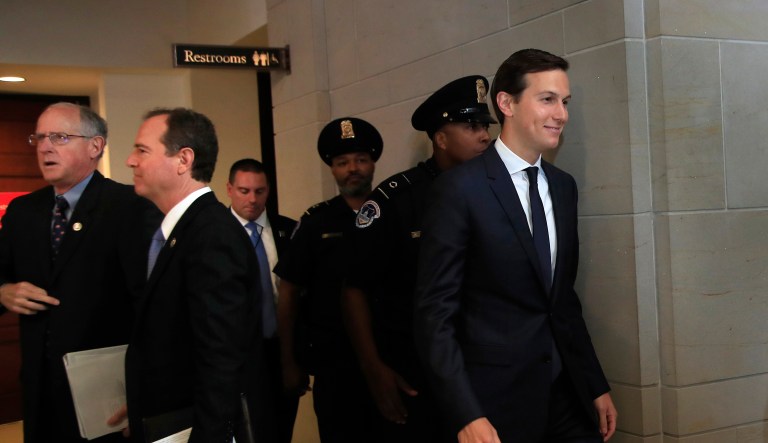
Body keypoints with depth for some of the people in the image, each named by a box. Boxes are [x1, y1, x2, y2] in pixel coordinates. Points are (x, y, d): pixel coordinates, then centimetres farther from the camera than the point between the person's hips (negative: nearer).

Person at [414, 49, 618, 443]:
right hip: (497, 398, -6)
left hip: (568, 393, 6)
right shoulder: (460, 188, -12)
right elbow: (434, 313, -14)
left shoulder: (563, 186, 8)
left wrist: (596, 385, 13)